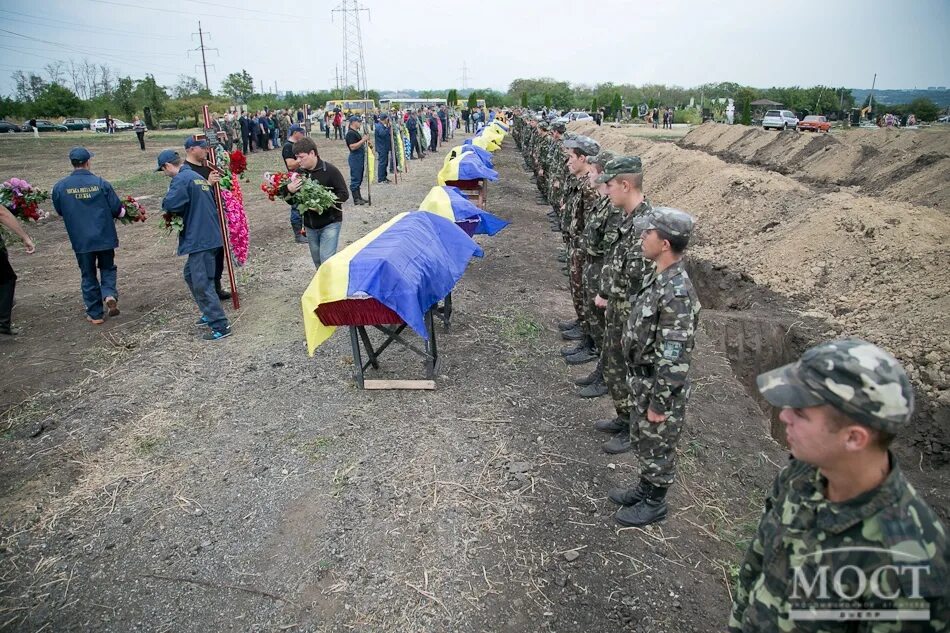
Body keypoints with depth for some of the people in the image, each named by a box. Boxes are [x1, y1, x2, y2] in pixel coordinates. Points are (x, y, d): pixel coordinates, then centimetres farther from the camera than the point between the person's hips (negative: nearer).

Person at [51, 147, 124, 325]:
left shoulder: (60, 187, -6)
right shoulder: (101, 183, -11)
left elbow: (59, 211, 8)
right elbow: (117, 209, -6)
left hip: (80, 240, 1)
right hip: (104, 237, -1)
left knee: (88, 275, 13)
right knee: (107, 268, 20)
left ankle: (95, 314, 18)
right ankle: (109, 294, -6)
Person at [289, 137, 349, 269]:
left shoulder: (330, 171, -11)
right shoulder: (299, 172, 3)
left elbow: (344, 194, -12)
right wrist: (289, 190, -15)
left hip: (330, 222, -6)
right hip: (310, 224, 6)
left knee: (327, 260, -13)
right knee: (317, 261, 15)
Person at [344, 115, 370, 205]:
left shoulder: (356, 132, 16)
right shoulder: (350, 133, -15)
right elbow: (352, 147, -24)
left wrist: (366, 142, 13)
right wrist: (363, 140, -24)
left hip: (360, 157, 10)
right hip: (355, 158, -10)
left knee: (359, 179, 14)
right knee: (355, 179, -6)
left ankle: (359, 197, 20)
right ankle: (356, 199, -3)